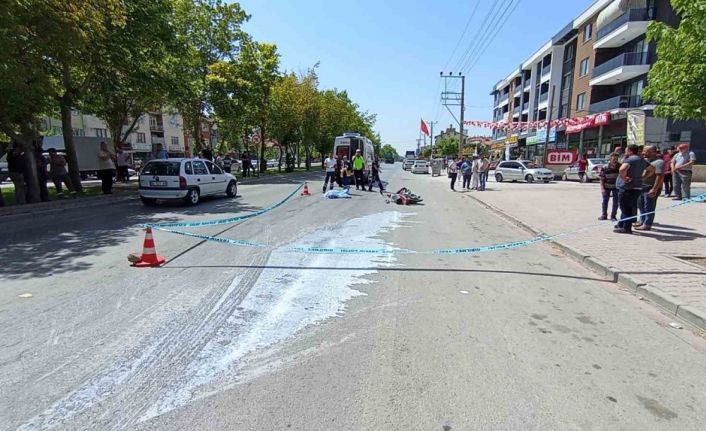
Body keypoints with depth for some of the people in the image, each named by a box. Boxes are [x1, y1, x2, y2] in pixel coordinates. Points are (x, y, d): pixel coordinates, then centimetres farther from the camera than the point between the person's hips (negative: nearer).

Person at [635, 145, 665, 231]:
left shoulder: (659, 162, -13)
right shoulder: (645, 160, 13)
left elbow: (660, 177, -20)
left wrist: (654, 189, -25)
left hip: (651, 188, -9)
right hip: (642, 186, 9)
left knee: (649, 207, -2)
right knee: (641, 205, 17)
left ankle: (647, 225, 4)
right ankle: (642, 221, 30)